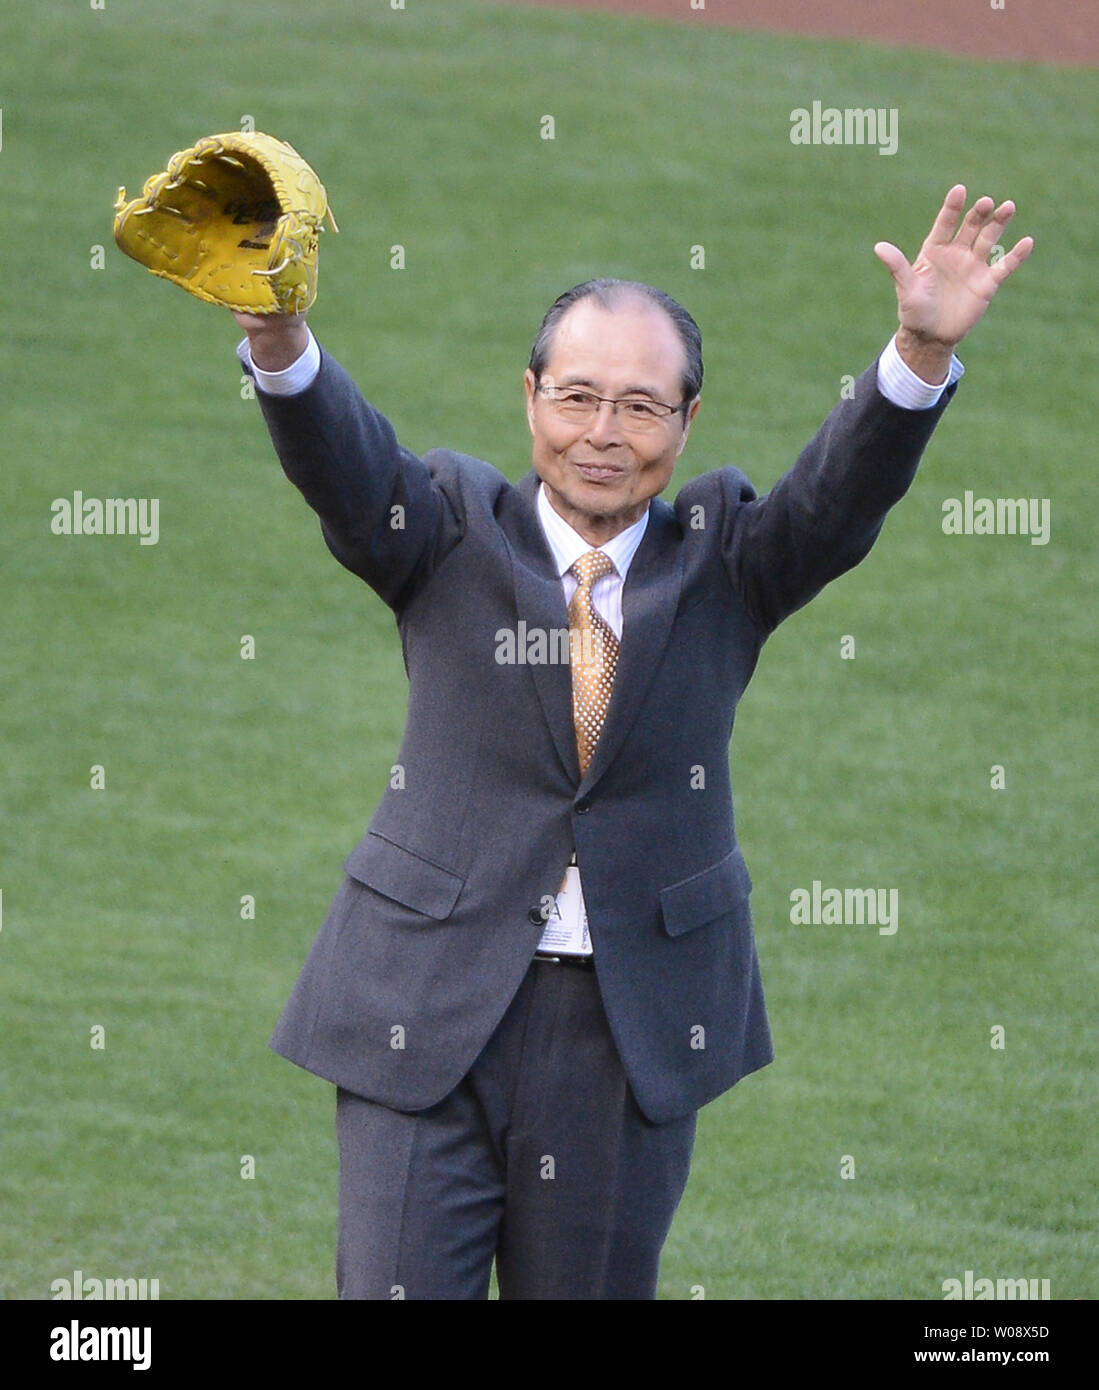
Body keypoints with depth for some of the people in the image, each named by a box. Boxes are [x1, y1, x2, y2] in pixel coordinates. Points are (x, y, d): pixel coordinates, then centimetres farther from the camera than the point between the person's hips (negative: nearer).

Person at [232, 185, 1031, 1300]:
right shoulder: (453, 531, 2)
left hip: (634, 1026, 1)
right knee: (397, 1289, -2)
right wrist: (278, 342, -40)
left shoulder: (725, 557, 4)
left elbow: (844, 493, -14)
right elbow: (341, 464, -17)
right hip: (429, 1006, -1)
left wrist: (922, 352, -35)